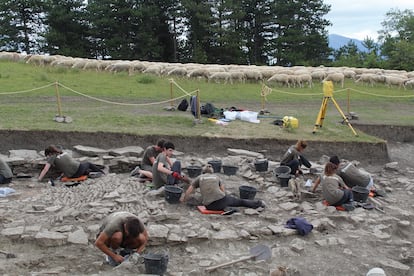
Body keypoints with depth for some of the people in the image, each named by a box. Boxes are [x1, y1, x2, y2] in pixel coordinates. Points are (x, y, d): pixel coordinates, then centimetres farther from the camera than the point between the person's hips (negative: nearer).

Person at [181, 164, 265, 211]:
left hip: (209, 206, -1)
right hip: (221, 200, 1)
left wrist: (183, 199, 31)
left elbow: (188, 191, 14)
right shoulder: (216, 177, 21)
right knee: (239, 201, 21)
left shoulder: (199, 178, 15)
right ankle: (258, 203, 29)